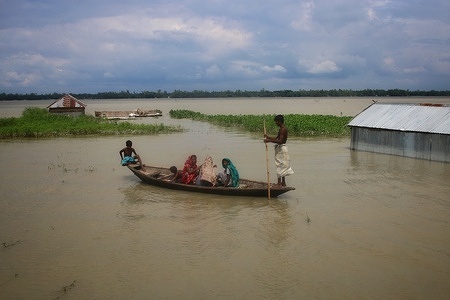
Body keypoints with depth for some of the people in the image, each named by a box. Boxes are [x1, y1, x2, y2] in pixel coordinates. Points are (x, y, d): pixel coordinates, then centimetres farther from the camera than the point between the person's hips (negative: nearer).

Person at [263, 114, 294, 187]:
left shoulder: (283, 129, -18)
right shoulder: (281, 129, 13)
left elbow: (280, 141, -28)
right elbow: (276, 138, 22)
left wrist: (269, 141, -28)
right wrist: (268, 137, 12)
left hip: (281, 148, -10)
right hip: (280, 148, 10)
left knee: (280, 165, -7)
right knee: (282, 166, 14)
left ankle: (279, 183, -5)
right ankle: (283, 182, 22)